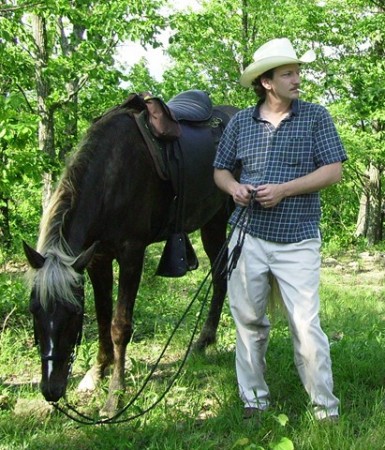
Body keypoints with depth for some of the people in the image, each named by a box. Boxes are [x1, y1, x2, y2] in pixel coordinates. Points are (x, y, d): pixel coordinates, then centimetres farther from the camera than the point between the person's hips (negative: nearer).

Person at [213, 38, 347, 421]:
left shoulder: (315, 116, 0)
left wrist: (285, 190, -17)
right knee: (248, 321, 11)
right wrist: (234, 188, -9)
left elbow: (333, 170, -6)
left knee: (306, 326, -5)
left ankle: (325, 408, 8)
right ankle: (253, 399, 25)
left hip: (297, 241, -3)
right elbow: (221, 170, 15)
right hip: (249, 236, 3)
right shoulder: (240, 122, 7)